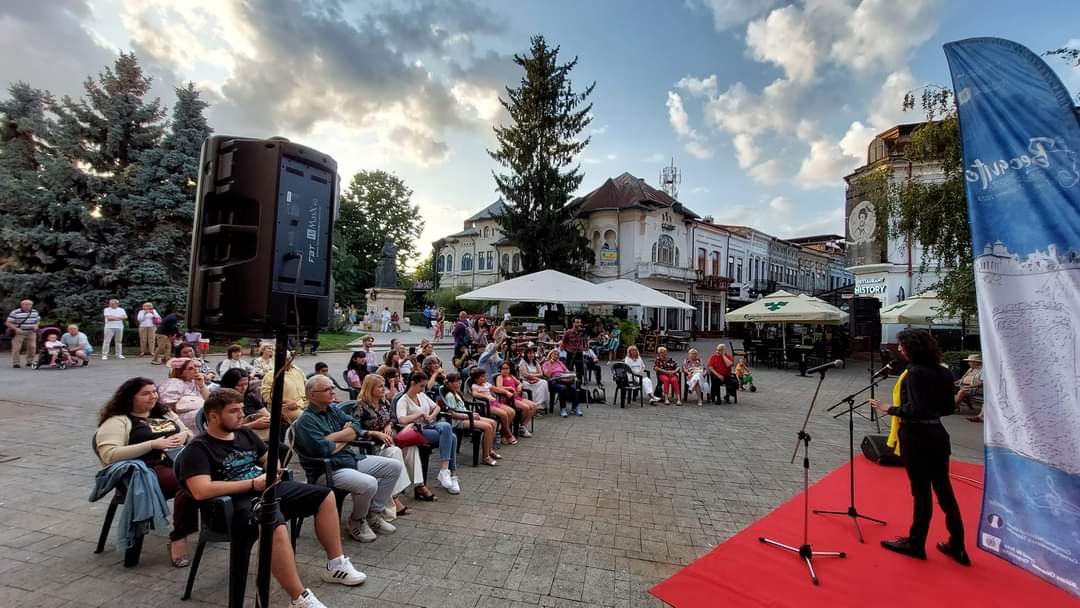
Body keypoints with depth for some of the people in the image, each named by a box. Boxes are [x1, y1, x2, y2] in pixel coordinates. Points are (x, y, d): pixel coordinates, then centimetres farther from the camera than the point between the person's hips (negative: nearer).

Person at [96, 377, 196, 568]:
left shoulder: (165, 414, 24)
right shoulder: (118, 421, 4)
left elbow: (192, 435, 26)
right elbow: (109, 455, -9)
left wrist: (185, 435, 1)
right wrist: (152, 444, -15)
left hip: (179, 462, 6)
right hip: (149, 470, -5)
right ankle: (178, 539, -24)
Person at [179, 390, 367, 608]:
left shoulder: (245, 434, 16)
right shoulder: (198, 448, -8)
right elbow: (201, 491, -22)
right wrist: (252, 484, -20)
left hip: (268, 488, 9)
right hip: (237, 501, -8)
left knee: (325, 495, 2)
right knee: (275, 526, -39)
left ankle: (336, 565, 10)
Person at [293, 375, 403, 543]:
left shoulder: (334, 409, 13)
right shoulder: (305, 421, -11)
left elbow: (356, 428, 3)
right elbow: (323, 450, -21)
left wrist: (332, 437, -13)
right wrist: (345, 439, -3)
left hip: (355, 459, 8)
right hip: (331, 469, -8)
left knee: (394, 466, -1)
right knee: (369, 483, -31)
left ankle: (373, 514, 10)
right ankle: (357, 521, 1)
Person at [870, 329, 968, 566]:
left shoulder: (915, 372, -19)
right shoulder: (943, 372, 5)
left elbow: (915, 410, -24)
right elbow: (949, 407, 13)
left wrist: (888, 409, -12)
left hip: (917, 437, -7)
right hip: (938, 434, 7)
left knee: (922, 493, 5)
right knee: (944, 491, 16)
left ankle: (915, 544, 21)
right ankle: (957, 547, 25)